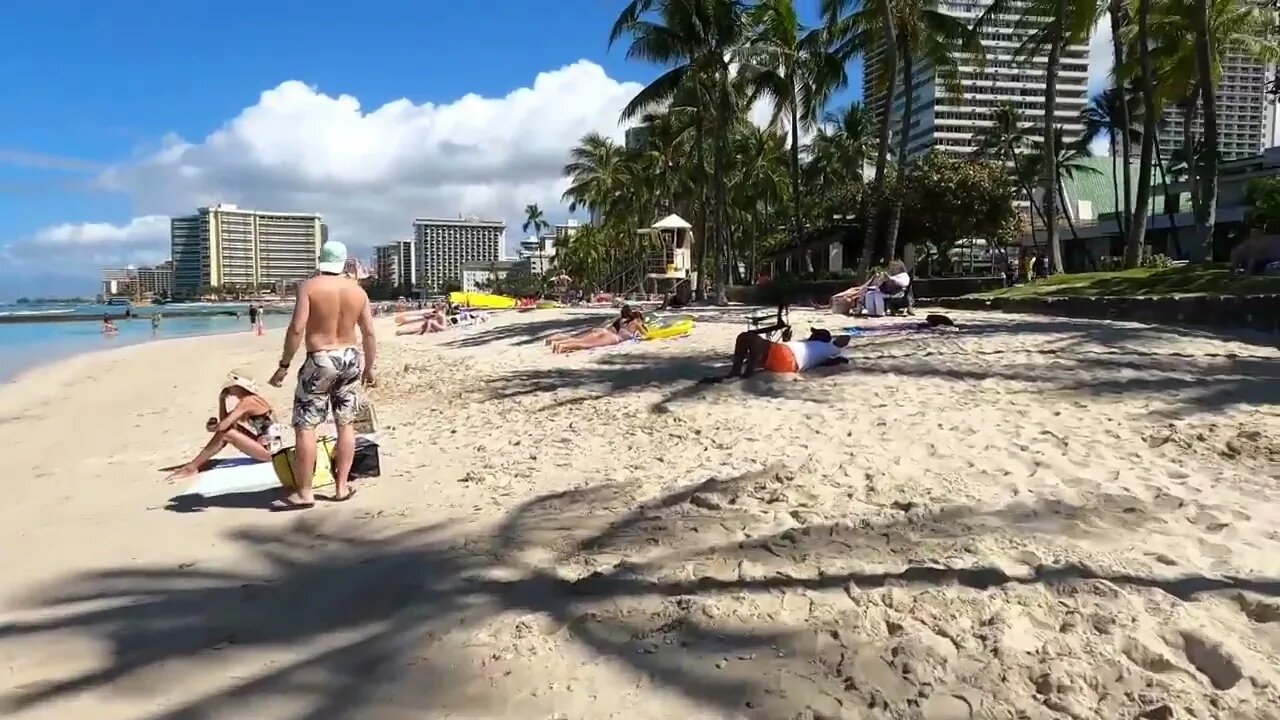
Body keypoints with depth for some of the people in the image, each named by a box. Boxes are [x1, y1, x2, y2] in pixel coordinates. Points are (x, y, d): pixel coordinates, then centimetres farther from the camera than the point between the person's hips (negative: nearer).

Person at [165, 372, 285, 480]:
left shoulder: (247, 401, -17)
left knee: (226, 434, -16)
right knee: (230, 426, 9)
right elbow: (225, 421, 19)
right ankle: (199, 463, 9)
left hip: (269, 450, -10)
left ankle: (192, 467, -5)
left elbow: (224, 426, -21)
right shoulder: (249, 400, 12)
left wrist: (211, 428, 0)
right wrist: (222, 401, 4)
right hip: (267, 444, 10)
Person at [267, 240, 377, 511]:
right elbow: (369, 333, 5)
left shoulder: (309, 287, -8)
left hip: (320, 361, -5)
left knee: (305, 426, 1)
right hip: (351, 358, 5)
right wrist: (369, 367, 15)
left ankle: (304, 493, 2)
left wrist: (284, 364, -9)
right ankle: (342, 487, 15)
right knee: (346, 424, 11)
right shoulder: (358, 290, 5)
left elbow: (296, 329, -16)